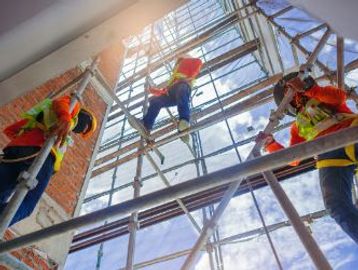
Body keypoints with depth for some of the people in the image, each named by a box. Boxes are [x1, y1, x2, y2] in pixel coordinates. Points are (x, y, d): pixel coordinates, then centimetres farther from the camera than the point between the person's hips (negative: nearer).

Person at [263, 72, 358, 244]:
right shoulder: (297, 126, 34)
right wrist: (270, 144, 12)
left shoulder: (323, 96, 31)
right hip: (329, 155, 2)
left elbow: (340, 96, 4)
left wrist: (307, 88, -1)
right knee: (337, 205, -27)